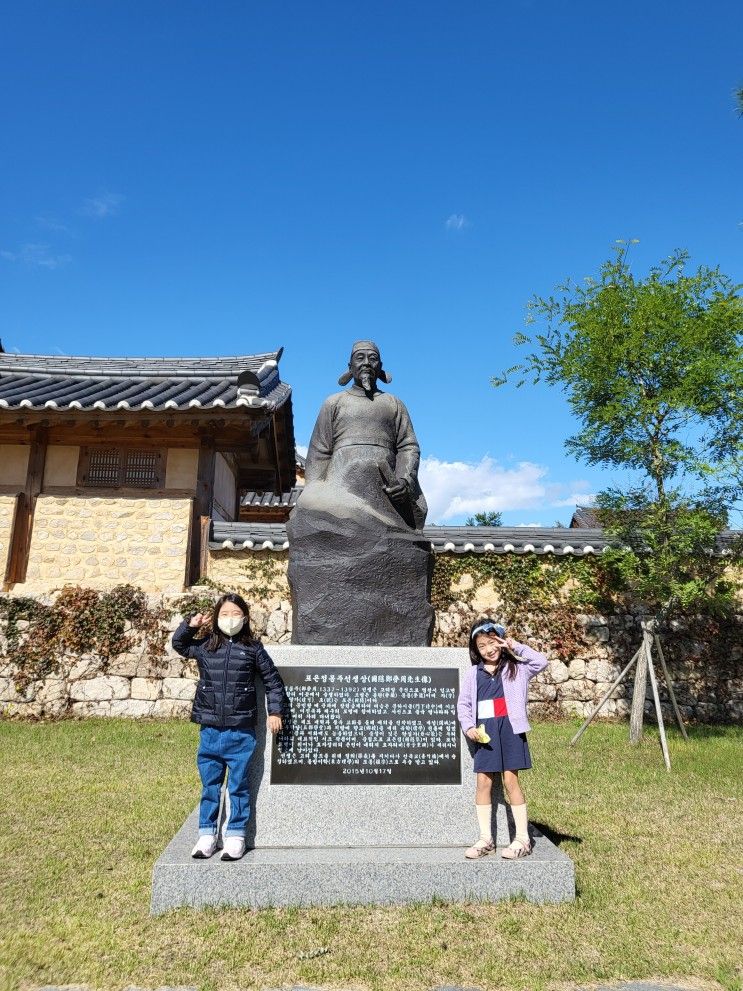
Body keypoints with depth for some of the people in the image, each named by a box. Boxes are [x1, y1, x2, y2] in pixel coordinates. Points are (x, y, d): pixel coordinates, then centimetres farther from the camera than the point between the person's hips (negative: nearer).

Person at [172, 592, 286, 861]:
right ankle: (207, 835, 27)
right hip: (210, 731, 2)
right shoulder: (205, 646, 3)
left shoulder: (252, 648, -2)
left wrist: (274, 711, 3)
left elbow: (273, 681, 6)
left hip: (241, 733, -2)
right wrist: (190, 625, 2)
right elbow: (178, 643, 18)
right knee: (209, 786, 13)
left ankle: (235, 836, 21)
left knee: (238, 786, 8)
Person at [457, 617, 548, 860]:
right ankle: (485, 839, 16)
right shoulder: (473, 674, 7)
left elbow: (541, 662, -16)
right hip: (484, 733, 3)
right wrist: (468, 727, -4)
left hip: (510, 730, -3)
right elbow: (463, 704, 10)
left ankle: (522, 839, 10)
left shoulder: (516, 668, 0)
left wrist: (516, 647, -13)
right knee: (483, 782, 4)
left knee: (510, 780, -2)